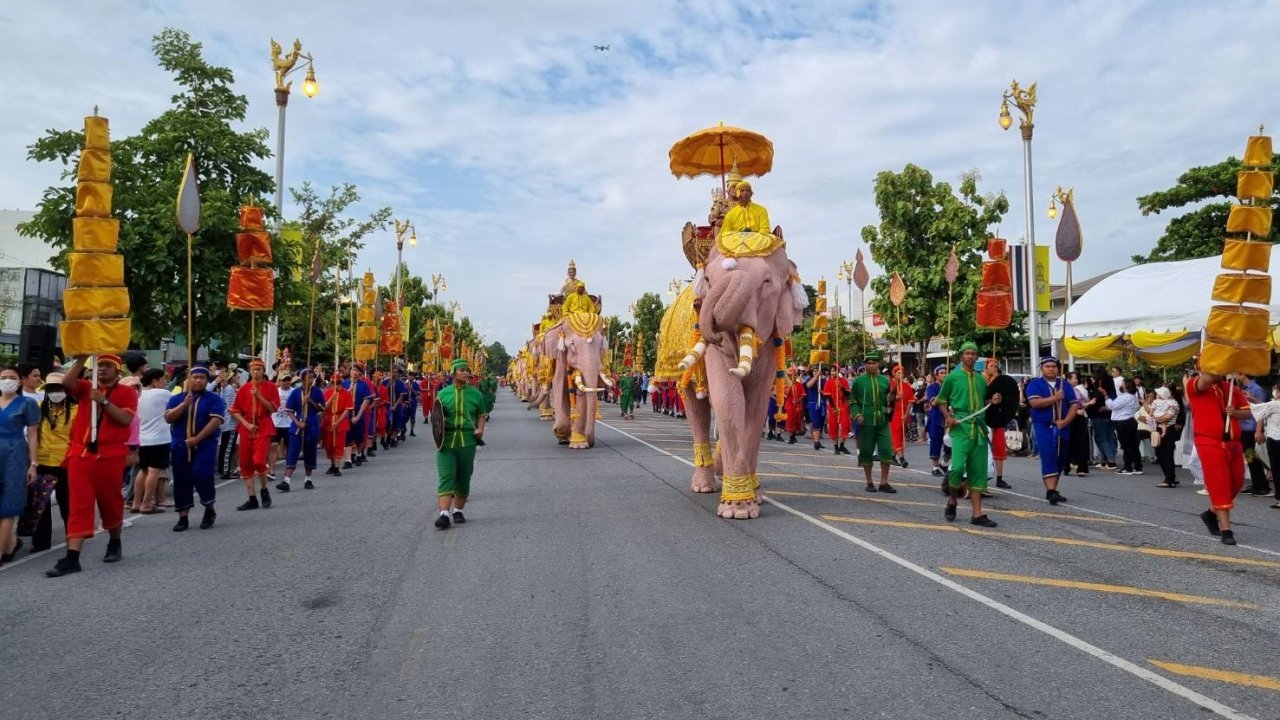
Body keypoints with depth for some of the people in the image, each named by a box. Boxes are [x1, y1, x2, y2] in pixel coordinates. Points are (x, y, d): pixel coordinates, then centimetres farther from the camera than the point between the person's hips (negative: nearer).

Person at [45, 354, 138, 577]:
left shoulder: (127, 393, 1)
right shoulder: (86, 388, 11)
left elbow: (126, 419, -12)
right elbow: (66, 382, -9)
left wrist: (104, 401, -19)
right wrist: (82, 358, -13)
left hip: (110, 456, -2)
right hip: (80, 454, 2)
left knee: (110, 502, 10)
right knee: (79, 504, -2)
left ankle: (114, 544, 30)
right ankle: (72, 557, -5)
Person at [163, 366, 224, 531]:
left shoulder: (214, 399, -1)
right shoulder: (177, 398, 10)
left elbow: (216, 420, -12)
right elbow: (168, 418, -2)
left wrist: (197, 439, -18)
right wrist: (185, 404, -16)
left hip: (205, 445, -4)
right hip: (180, 446, 4)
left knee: (202, 476, -15)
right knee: (181, 481, 6)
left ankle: (210, 510, 7)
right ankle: (183, 517, 16)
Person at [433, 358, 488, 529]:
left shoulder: (475, 394, 7)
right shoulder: (443, 393, 5)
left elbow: (481, 415, 13)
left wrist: (480, 429, -4)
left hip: (467, 441, 2)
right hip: (446, 440, -1)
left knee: (463, 478, 10)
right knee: (445, 477, -11)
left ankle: (458, 510, 25)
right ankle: (444, 514, -16)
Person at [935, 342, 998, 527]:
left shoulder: (981, 379, 16)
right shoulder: (952, 378, 3)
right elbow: (941, 401, 7)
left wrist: (994, 401, 5)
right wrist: (948, 417, -9)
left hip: (979, 427, 5)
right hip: (960, 426, -5)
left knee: (978, 471, 4)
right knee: (958, 466, -18)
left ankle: (977, 514, 9)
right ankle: (952, 500, 9)